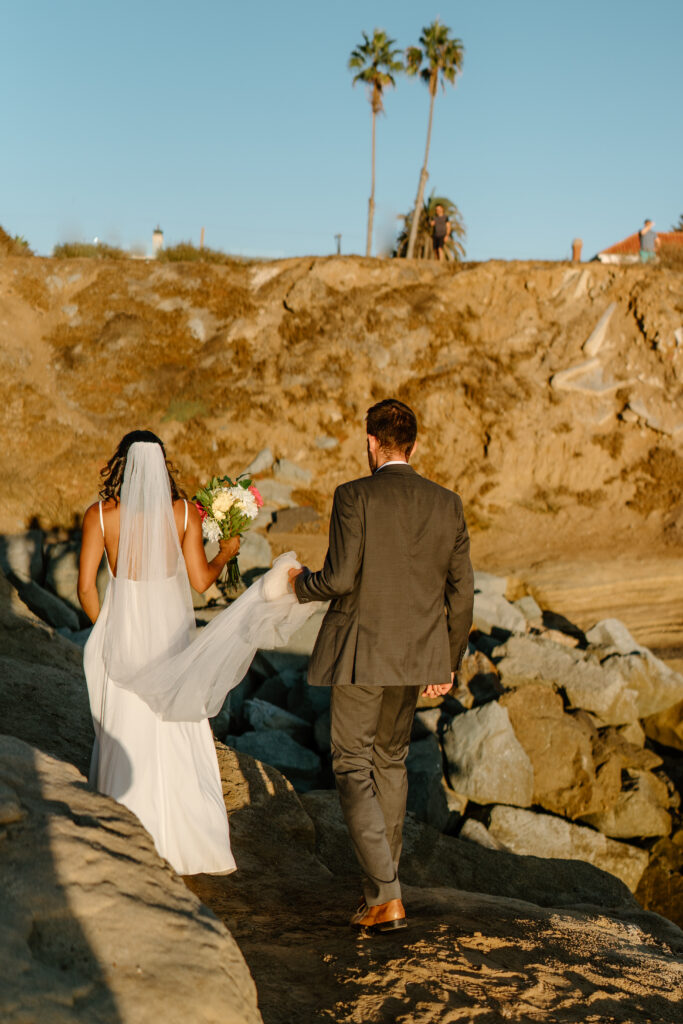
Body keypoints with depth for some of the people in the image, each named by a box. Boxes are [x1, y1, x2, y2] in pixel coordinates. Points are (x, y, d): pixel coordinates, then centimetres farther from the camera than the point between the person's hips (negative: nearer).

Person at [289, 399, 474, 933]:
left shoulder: (355, 497, -12)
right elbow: (461, 593, 3)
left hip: (360, 653, -5)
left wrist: (302, 582, 4)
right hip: (415, 655, 5)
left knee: (353, 769, 4)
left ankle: (387, 897, -4)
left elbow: (340, 578, -18)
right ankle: (381, 884, 30)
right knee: (391, 761, 21)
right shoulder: (448, 504, 2)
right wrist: (448, 664, 13)